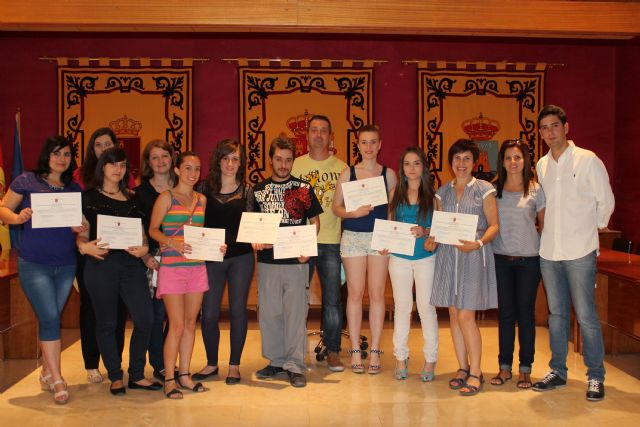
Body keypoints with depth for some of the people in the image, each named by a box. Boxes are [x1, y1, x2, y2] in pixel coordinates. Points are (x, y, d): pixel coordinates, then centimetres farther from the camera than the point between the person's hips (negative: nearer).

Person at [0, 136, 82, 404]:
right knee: (49, 318, -7)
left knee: (51, 318, 13)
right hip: (34, 264, -4)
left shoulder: (74, 188, 9)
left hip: (66, 265, 4)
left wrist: (80, 226, -8)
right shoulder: (26, 181, -2)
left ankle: (46, 373, 27)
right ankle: (57, 380, 2)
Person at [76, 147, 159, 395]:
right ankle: (115, 377, 19)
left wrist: (144, 248, -4)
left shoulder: (132, 199, 16)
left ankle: (137, 375, 13)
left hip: (131, 263, 4)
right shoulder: (88, 197, 5)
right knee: (107, 323, 4)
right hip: (100, 264, -3)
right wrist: (85, 246, -20)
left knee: (145, 318, -3)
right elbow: (81, 234, 1)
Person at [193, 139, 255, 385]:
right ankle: (211, 363, 22)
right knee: (209, 313, 2)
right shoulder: (205, 188, 5)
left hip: (241, 257, 0)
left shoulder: (246, 190, 5)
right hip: (211, 257, 1)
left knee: (237, 309, 4)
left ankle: (234, 365, 18)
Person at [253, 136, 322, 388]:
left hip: (296, 261, -2)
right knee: (269, 312, 8)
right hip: (267, 261, 2)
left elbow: (315, 221, 8)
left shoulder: (303, 189, 5)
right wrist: (255, 241, -7)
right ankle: (276, 361, 22)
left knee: (296, 313, -1)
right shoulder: (258, 190, 10)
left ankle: (295, 365, 8)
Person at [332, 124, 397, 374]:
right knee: (355, 294, 3)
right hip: (353, 238, 0)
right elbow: (336, 207, 2)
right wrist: (355, 212, -16)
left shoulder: (388, 174, 6)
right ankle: (355, 351, 12)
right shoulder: (347, 173, 5)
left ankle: (375, 352, 11)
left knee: (377, 294, 2)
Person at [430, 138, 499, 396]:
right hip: (448, 255, 5)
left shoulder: (484, 190, 0)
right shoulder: (443, 192, 13)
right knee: (454, 314, 6)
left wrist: (478, 243, -20)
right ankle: (463, 368, 18)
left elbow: (494, 225, -3)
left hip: (474, 256, -4)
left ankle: (475, 373, 3)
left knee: (466, 315, -9)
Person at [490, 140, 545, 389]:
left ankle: (525, 369, 14)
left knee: (525, 312, 4)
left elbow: (544, 226, 5)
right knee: (505, 312, 7)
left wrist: (543, 251, -4)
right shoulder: (494, 190, 6)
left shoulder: (536, 190, 1)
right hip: (501, 257, 2)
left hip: (528, 258, -2)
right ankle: (504, 367, 16)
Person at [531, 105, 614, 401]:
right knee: (556, 313, 12)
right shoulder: (541, 166, 10)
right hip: (549, 251, 5)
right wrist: (552, 229, 12)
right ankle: (557, 371, 23)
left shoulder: (588, 160, -4)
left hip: (580, 251, -5)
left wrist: (589, 229, 6)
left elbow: (606, 202, 2)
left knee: (586, 315, -2)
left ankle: (596, 377, 11)